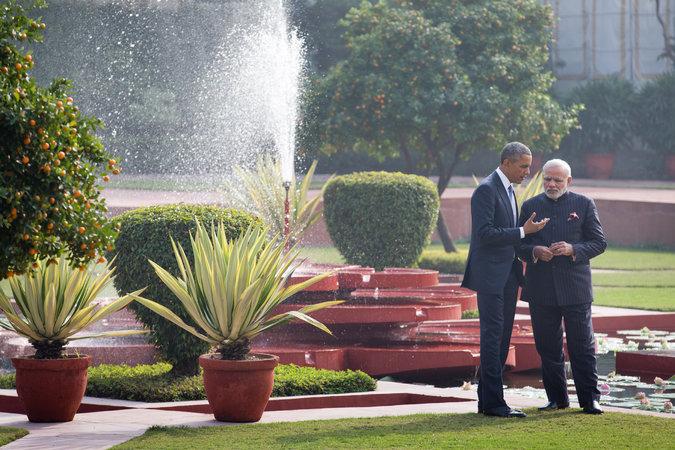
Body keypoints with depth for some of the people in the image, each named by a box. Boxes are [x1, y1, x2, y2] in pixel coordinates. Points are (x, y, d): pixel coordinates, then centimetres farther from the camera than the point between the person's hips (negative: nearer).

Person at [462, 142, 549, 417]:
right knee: (492, 337, -8)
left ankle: (486, 400, 14)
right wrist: (523, 232, -18)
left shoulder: (508, 190, 17)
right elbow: (485, 233, -20)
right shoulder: (486, 190, -13)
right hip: (490, 275, -9)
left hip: (507, 275, 9)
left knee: (501, 339, 9)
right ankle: (493, 402, -7)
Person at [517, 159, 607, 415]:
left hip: (575, 287, -2)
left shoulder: (584, 205, 4)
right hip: (541, 289, 2)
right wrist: (534, 252, -11)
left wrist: (573, 250, -14)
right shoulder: (530, 206, 10)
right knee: (548, 348, 6)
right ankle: (557, 398, 15)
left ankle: (589, 400, 3)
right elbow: (519, 245, 11)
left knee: (582, 347, -1)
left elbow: (599, 243, 2)